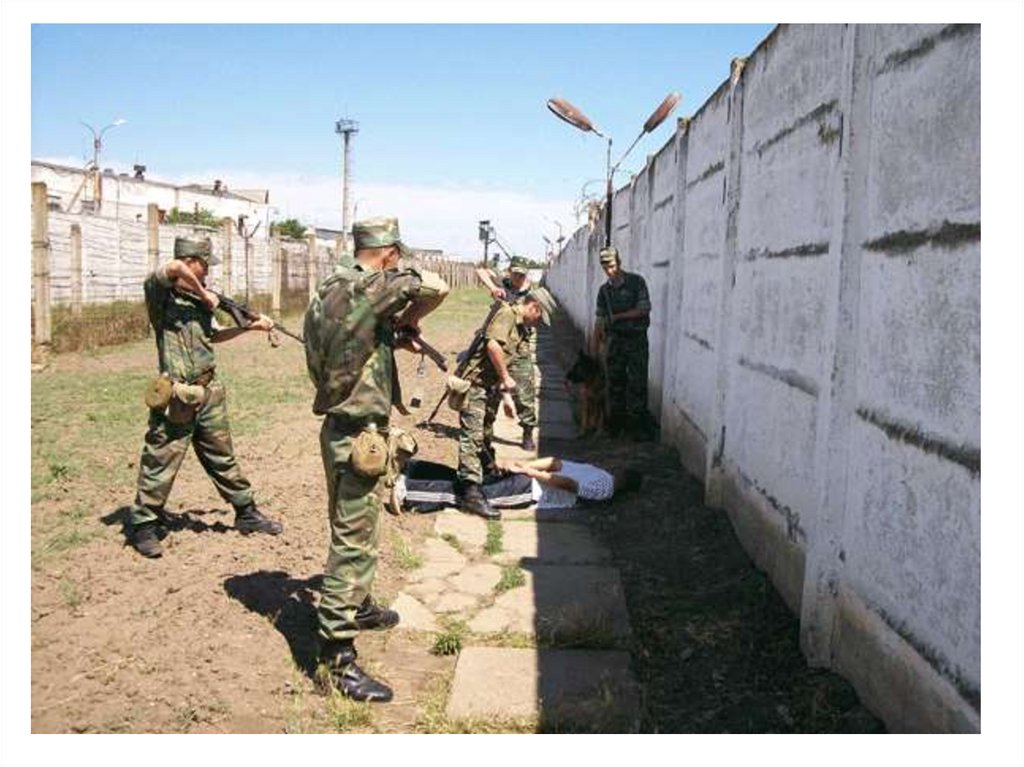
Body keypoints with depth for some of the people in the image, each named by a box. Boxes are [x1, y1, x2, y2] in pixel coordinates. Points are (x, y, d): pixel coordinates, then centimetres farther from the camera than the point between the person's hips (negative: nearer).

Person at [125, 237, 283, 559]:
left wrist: (252, 326, 23)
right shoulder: (160, 291, -8)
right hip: (178, 396, -7)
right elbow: (173, 267, -31)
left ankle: (246, 514, 28)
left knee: (222, 457, 17)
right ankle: (143, 525, 17)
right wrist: (204, 295, -19)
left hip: (209, 392, 7)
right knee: (161, 462, 2)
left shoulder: (199, 297, 13)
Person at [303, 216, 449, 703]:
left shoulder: (330, 289, 10)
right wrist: (410, 318, -4)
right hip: (358, 435, -10)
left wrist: (396, 330, 12)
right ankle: (338, 655, 2)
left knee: (356, 530, 25)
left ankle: (358, 608, 44)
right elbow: (434, 286, -21)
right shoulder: (364, 287, -18)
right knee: (354, 541, -5)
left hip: (343, 428, 10)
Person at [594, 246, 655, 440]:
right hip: (614, 339, 4)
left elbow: (644, 309, -9)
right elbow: (600, 320, 13)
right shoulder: (604, 289, 10)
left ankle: (640, 427, 0)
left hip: (636, 338, -4)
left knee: (637, 383, -5)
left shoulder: (636, 282, -4)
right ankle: (615, 423, 16)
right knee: (615, 382, 6)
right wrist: (595, 348, 9)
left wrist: (617, 317, -9)